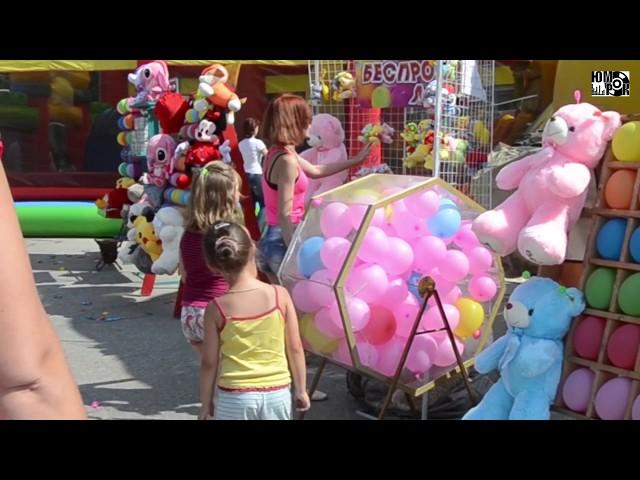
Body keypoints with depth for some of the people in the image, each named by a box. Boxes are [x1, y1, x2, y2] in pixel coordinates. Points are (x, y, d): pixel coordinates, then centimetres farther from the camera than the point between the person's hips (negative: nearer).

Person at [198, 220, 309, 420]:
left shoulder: (217, 308, -11)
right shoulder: (280, 295, -9)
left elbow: (209, 362, -5)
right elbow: (295, 349, -3)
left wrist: (206, 402, 9)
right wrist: (301, 389, 10)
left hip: (234, 397, -1)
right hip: (277, 393, 2)